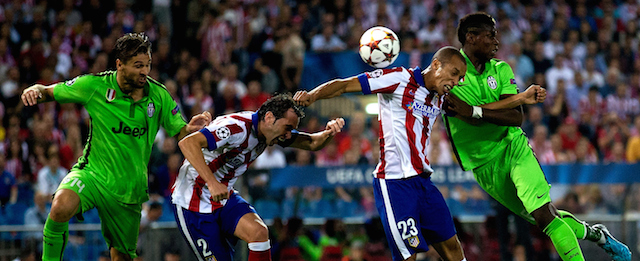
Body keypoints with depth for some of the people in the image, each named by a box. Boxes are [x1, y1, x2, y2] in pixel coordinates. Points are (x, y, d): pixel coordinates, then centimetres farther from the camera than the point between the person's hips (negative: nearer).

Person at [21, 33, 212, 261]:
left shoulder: (159, 95, -4)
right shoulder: (95, 86, -10)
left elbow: (180, 132, 2)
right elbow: (49, 92, 0)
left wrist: (191, 128, -22)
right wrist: (35, 90, -24)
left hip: (129, 189, 3)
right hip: (92, 173, -3)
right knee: (62, 206, -34)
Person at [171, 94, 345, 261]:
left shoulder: (272, 130, -1)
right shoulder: (238, 127, -28)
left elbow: (311, 143, 5)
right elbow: (187, 143, -38)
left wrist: (328, 133, -18)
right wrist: (212, 182, -46)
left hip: (224, 197, 7)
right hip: (193, 203, -7)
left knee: (259, 232, -18)